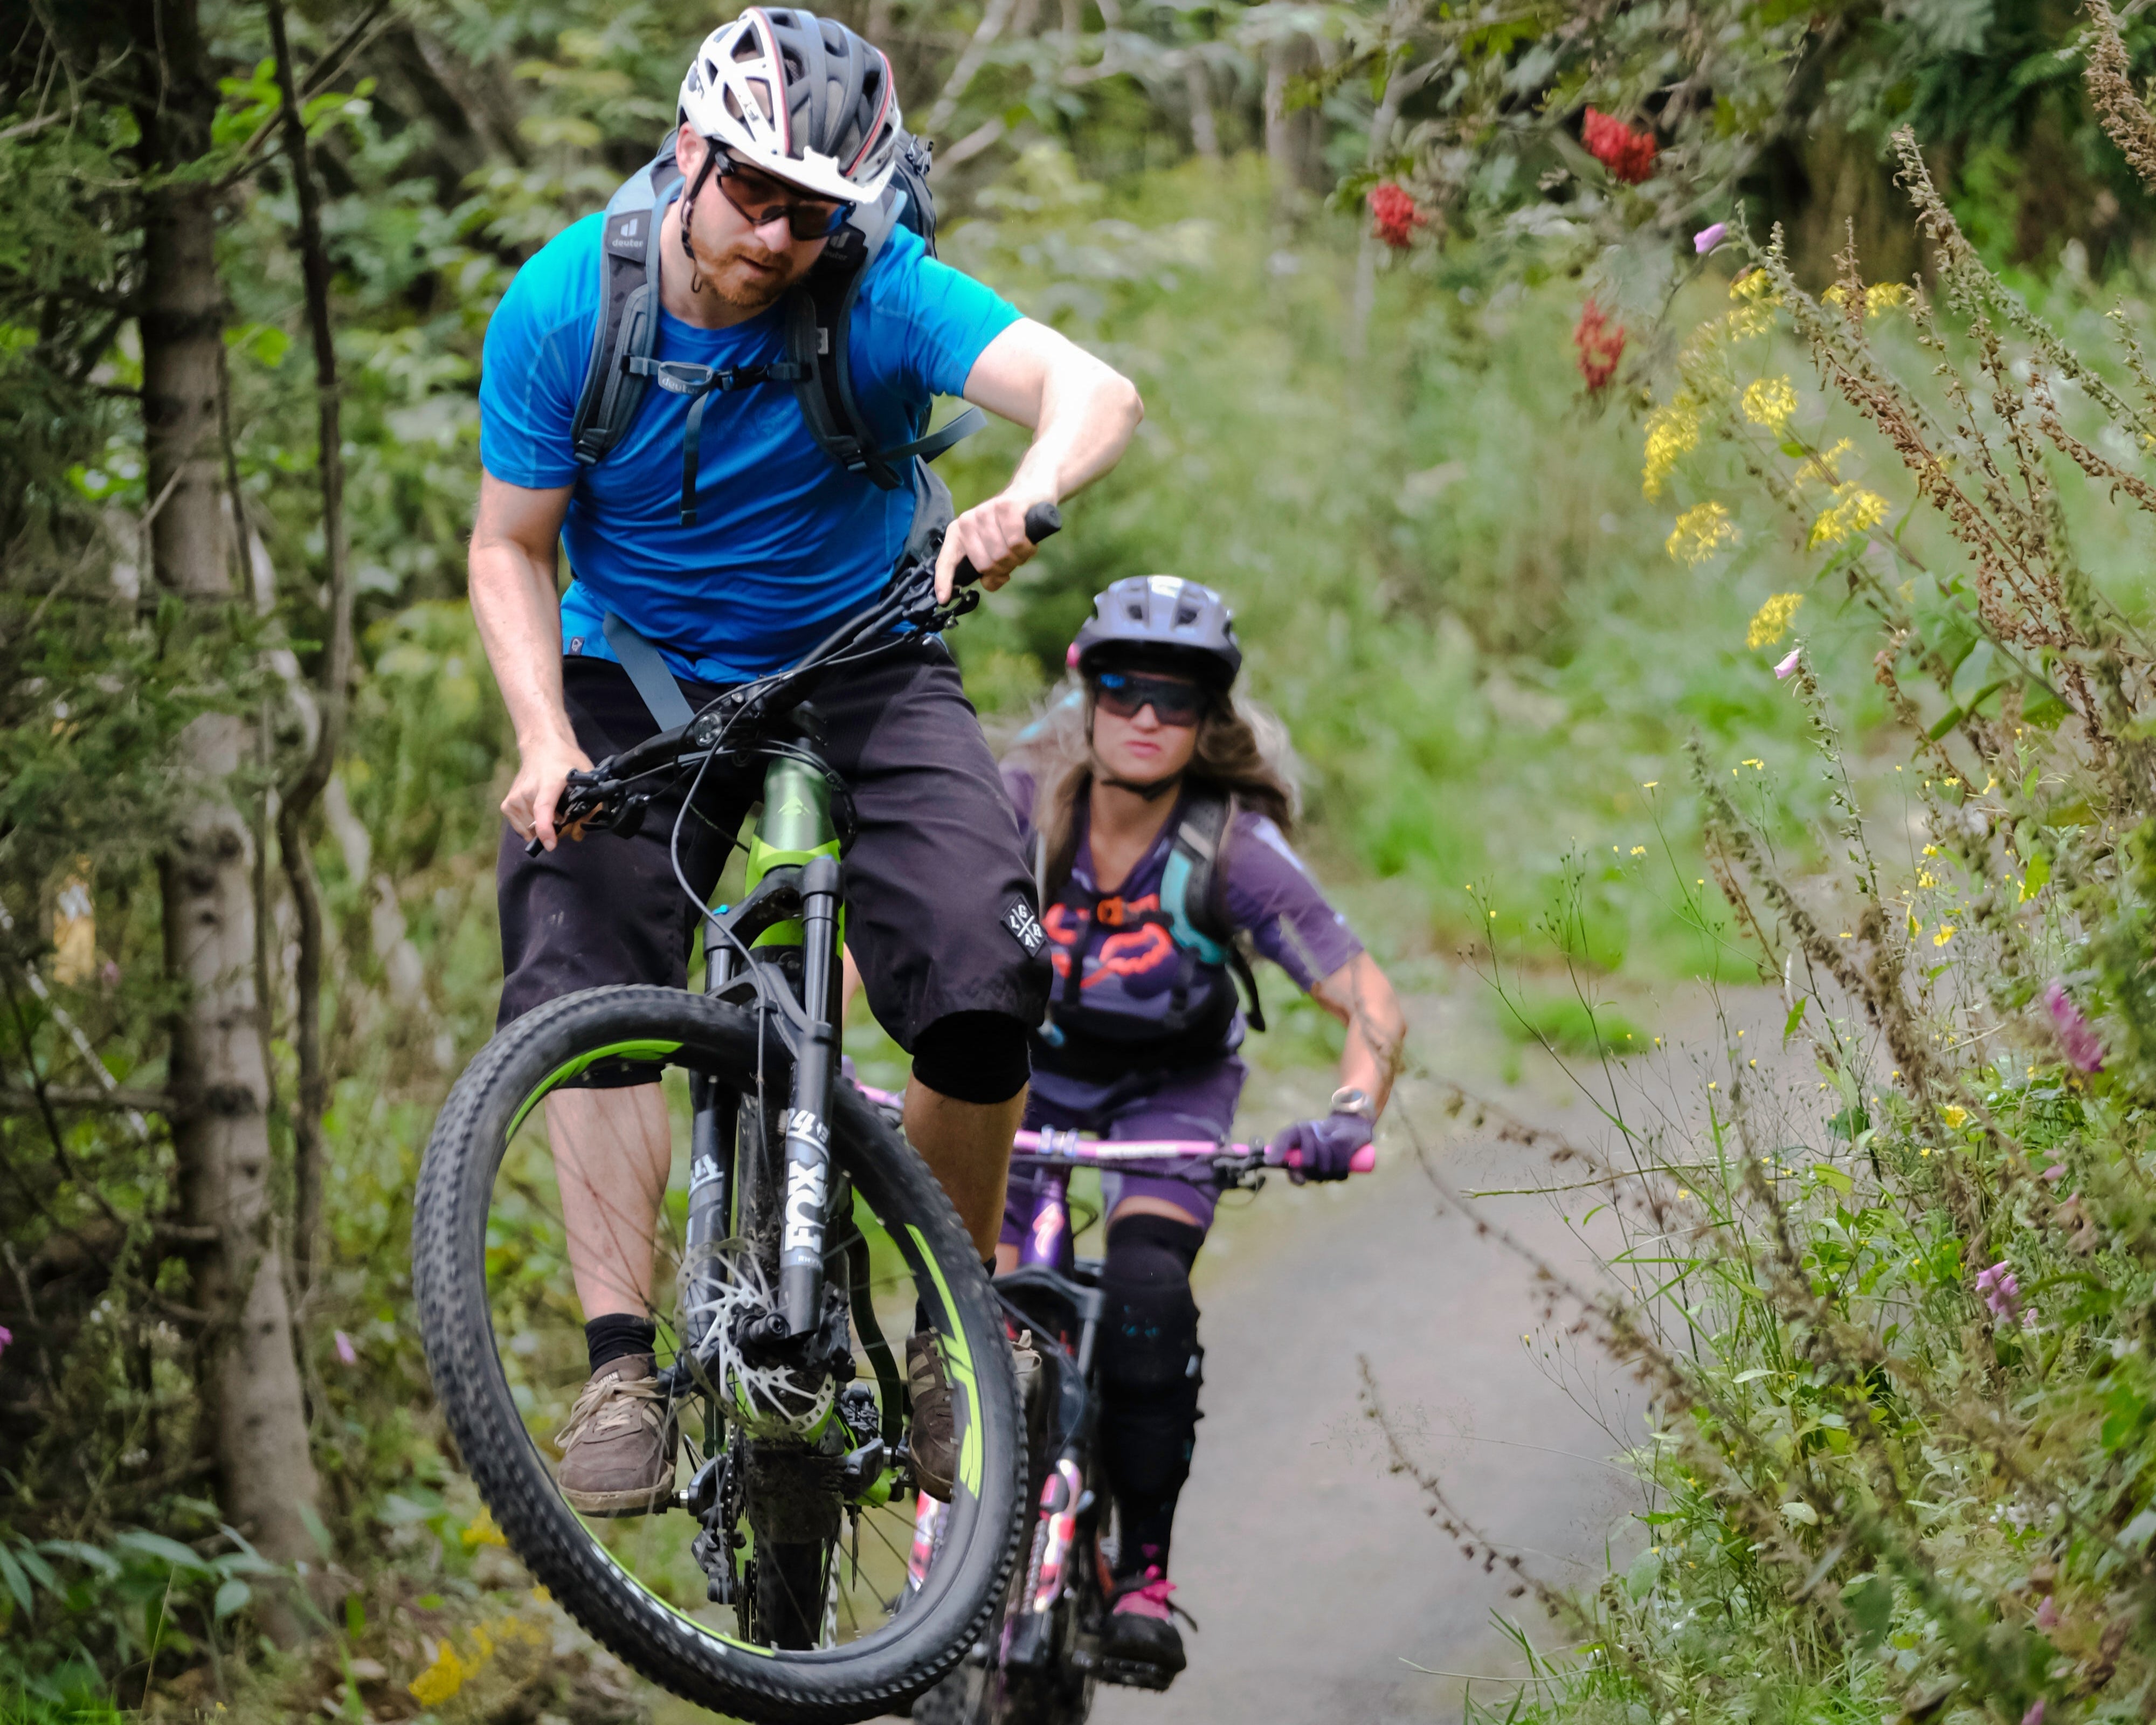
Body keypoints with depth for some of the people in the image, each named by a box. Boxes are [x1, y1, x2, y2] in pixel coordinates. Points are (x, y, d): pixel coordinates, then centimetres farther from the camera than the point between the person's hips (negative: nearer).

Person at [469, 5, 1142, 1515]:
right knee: (585, 989, -21)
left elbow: (1096, 394, -35)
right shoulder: (562, 305, -15)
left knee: (984, 992, -20)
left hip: (858, 669, -1)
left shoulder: (882, 295, -21)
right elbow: (513, 551, -7)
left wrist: (1028, 497, -58)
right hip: (639, 688, 1)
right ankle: (622, 1369, -19)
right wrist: (546, 740, -23)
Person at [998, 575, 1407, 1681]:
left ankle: (1144, 1570, -14)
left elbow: (1367, 999, -26)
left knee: (1147, 1297, -25)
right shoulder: (1020, 803, -23)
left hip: (1173, 1084, -1)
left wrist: (1352, 1115, -44)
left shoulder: (1234, 845, -26)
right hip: (1031, 1065, 1)